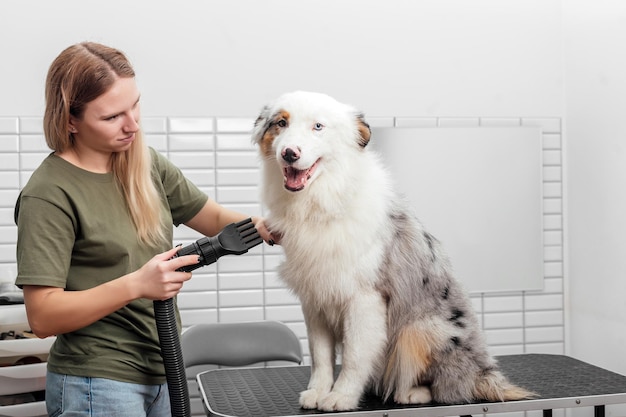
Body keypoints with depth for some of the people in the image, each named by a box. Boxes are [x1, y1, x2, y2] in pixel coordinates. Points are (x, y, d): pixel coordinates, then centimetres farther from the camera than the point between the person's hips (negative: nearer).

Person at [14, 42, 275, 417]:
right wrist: (135, 285, -29)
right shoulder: (48, 195, -16)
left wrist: (259, 227, -8)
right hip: (98, 384, -6)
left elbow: (213, 218, 14)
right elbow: (42, 318, -20)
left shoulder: (147, 164, 5)